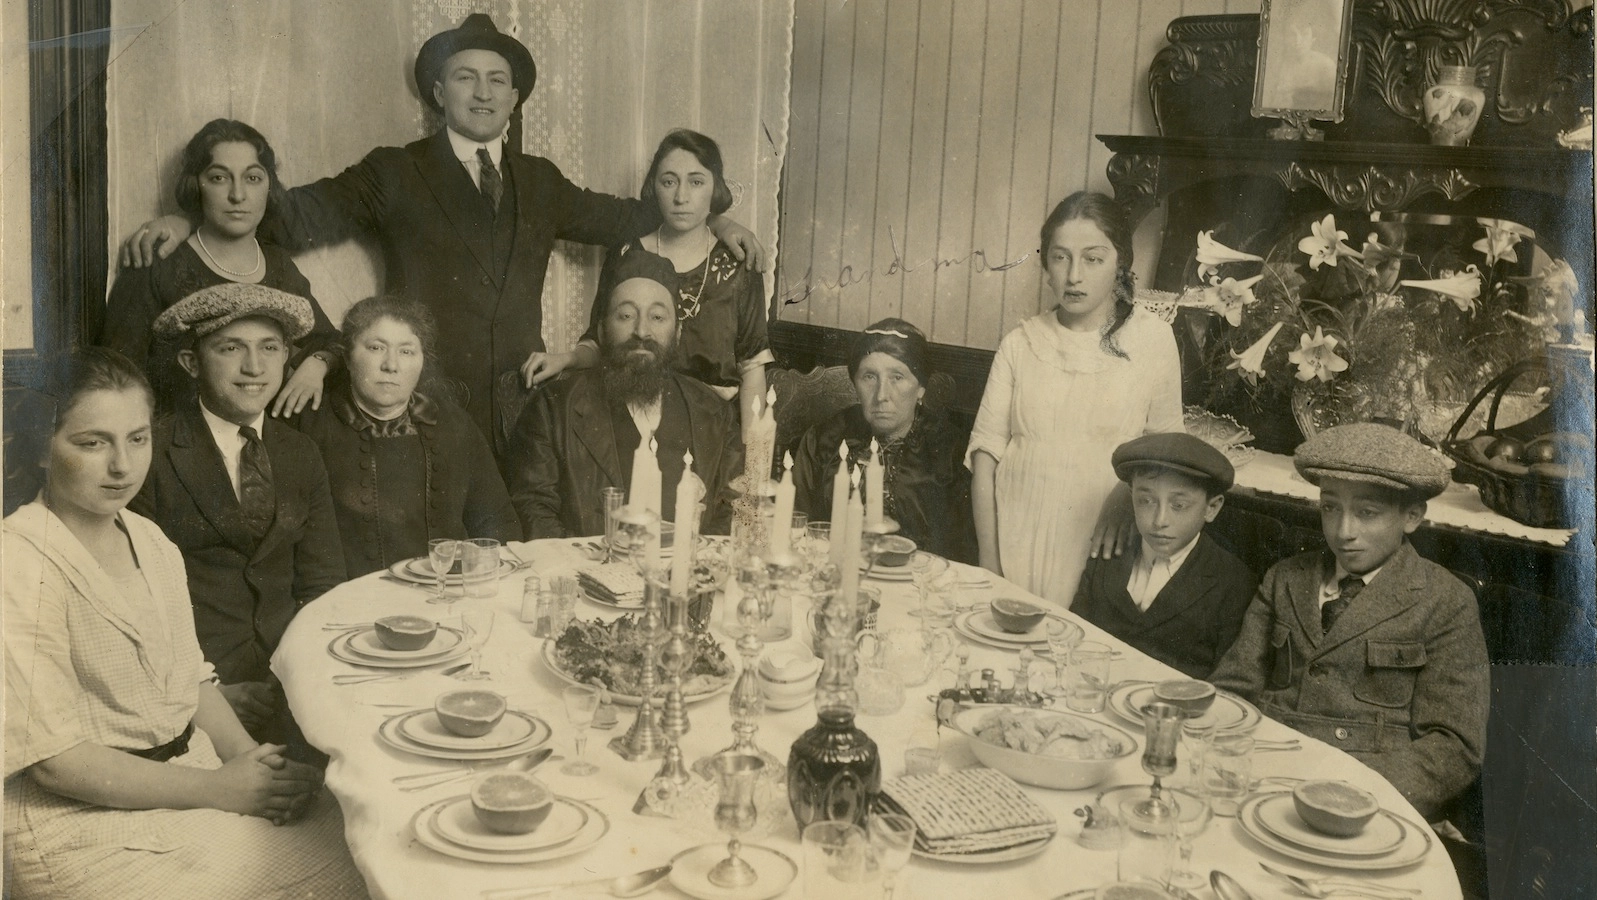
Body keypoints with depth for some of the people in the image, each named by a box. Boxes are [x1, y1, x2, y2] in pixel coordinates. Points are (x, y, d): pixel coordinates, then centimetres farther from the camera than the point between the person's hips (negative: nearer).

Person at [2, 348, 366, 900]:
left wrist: (256, 764, -4)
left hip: (196, 770, 7)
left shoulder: (152, 542, 9)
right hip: (85, 819, -7)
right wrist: (217, 788, -16)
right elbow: (53, 758, -17)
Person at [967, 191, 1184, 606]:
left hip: (1096, 546, -1)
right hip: (1015, 539, 1)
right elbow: (986, 451, -1)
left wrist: (1128, 497, -14)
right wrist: (989, 563, -6)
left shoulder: (1151, 338, -1)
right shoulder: (1020, 344, 1)